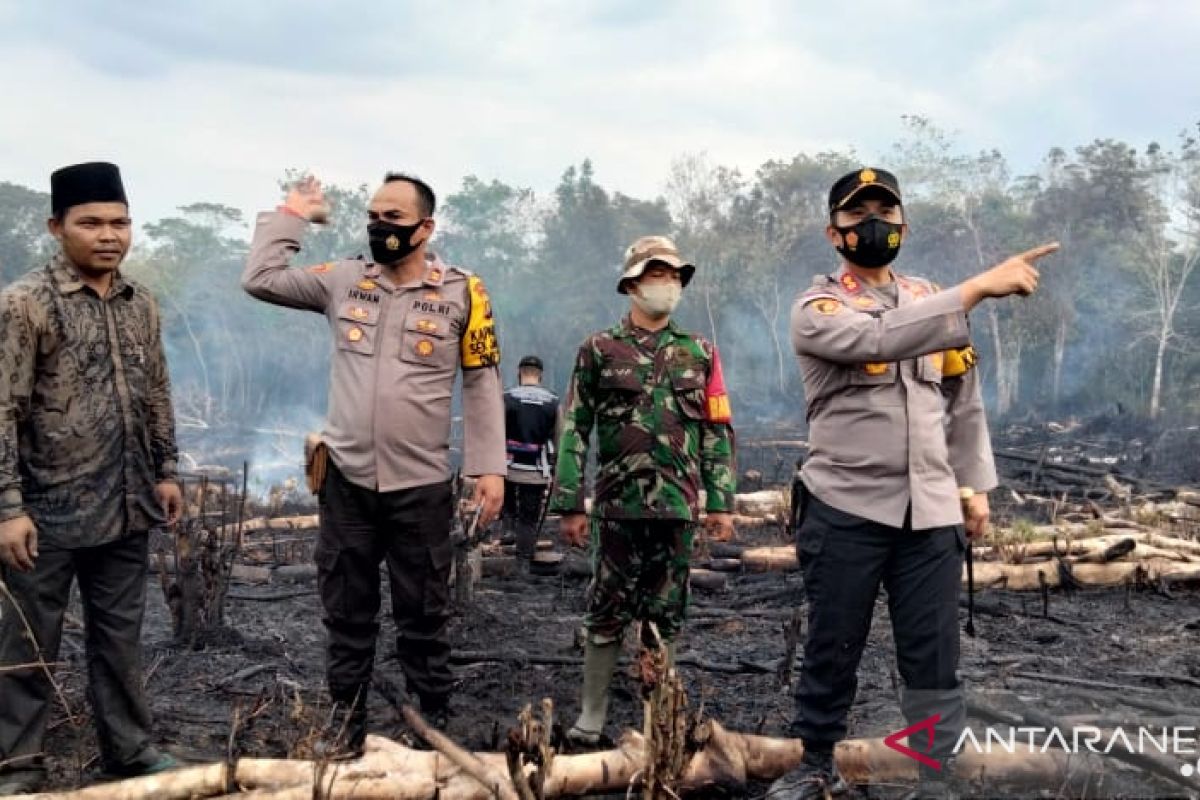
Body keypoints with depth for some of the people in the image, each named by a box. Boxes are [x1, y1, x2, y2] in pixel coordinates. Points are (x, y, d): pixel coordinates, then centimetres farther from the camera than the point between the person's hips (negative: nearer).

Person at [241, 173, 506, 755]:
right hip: (346, 480, 3)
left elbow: (482, 385, -2)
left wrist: (489, 467, -7)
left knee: (423, 618, 10)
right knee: (346, 611, 14)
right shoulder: (344, 281, 4)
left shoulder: (461, 292, -4)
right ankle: (346, 718, 31)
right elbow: (260, 279, 7)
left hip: (421, 486, -2)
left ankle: (433, 723, 26)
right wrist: (291, 215, 7)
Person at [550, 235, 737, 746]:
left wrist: (721, 502, 4)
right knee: (606, 614, 3)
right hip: (618, 505, -2)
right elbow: (574, 429, 1)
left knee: (665, 616, 9)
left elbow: (718, 431, 10)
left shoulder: (699, 353, 10)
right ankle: (592, 714, 15)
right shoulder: (599, 350, 3)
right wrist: (570, 505, -4)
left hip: (679, 507, 2)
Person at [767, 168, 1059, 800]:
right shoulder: (816, 309, -5)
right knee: (832, 648, 7)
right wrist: (979, 287, -30)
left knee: (934, 654, 5)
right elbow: (881, 338, -27)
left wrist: (975, 484, 11)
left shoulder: (934, 301, 13)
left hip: (930, 510, 4)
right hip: (846, 508, -4)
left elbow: (962, 401, 17)